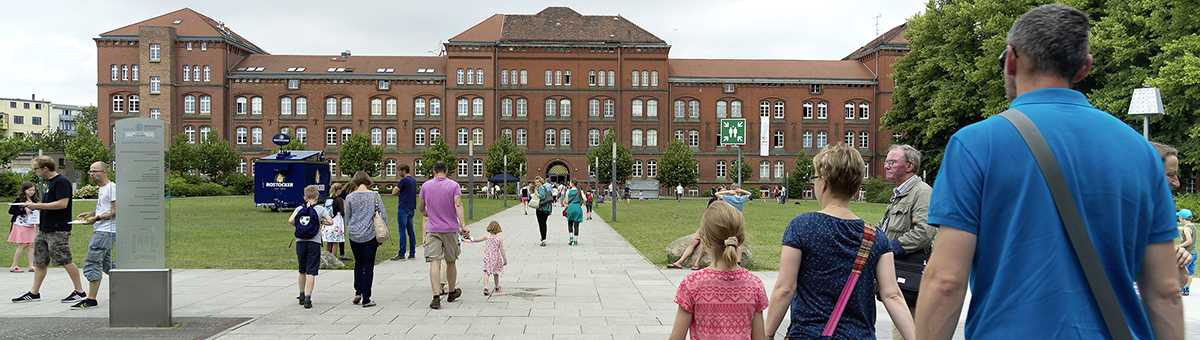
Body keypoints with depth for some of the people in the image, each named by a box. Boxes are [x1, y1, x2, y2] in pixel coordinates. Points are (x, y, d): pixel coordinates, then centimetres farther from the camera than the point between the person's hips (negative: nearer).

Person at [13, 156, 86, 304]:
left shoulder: (61, 181, -13)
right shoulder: (49, 182, 18)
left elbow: (62, 203, -22)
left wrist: (38, 205, -17)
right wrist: (35, 207, 10)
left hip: (58, 230, -10)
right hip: (45, 229, 10)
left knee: (65, 261, -6)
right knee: (40, 261, 11)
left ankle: (80, 292, 0)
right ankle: (34, 293, 18)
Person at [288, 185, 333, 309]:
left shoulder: (299, 209, 8)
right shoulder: (320, 209, 2)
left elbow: (290, 220, -7)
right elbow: (330, 222, -8)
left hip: (300, 241, 3)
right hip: (314, 242, -3)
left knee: (302, 271, 18)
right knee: (311, 272, -4)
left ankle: (302, 296, 29)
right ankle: (308, 298, -11)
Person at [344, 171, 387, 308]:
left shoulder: (350, 197, -1)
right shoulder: (375, 195, -3)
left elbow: (347, 218, 7)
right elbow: (383, 216, -3)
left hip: (354, 235, 1)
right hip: (370, 235, -1)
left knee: (358, 263, 21)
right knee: (369, 266, 4)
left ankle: (358, 292, 12)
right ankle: (366, 299, 5)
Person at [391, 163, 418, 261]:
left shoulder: (404, 180, -12)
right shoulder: (414, 180, 15)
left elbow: (394, 192, -10)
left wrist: (397, 192, 9)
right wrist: (400, 192, 3)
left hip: (403, 208, -8)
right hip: (411, 208, 8)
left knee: (402, 231, -7)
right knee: (410, 231, 9)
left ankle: (401, 254, -7)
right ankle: (412, 253, 10)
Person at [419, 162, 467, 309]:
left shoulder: (426, 186, 3)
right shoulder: (453, 185, -2)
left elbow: (420, 207, 13)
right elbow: (458, 205, -15)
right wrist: (463, 226, -20)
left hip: (433, 230, 0)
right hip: (451, 229, 0)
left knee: (434, 262, -6)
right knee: (450, 262, 14)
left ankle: (436, 296, -19)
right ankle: (452, 293, 31)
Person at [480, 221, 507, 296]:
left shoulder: (486, 237, -5)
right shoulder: (499, 239, -8)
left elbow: (477, 240, 1)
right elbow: (501, 249, -9)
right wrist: (505, 259, -5)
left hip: (487, 258, 0)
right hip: (496, 258, 0)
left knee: (486, 272, -5)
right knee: (496, 273, 18)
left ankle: (485, 287, -24)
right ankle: (497, 287, 35)